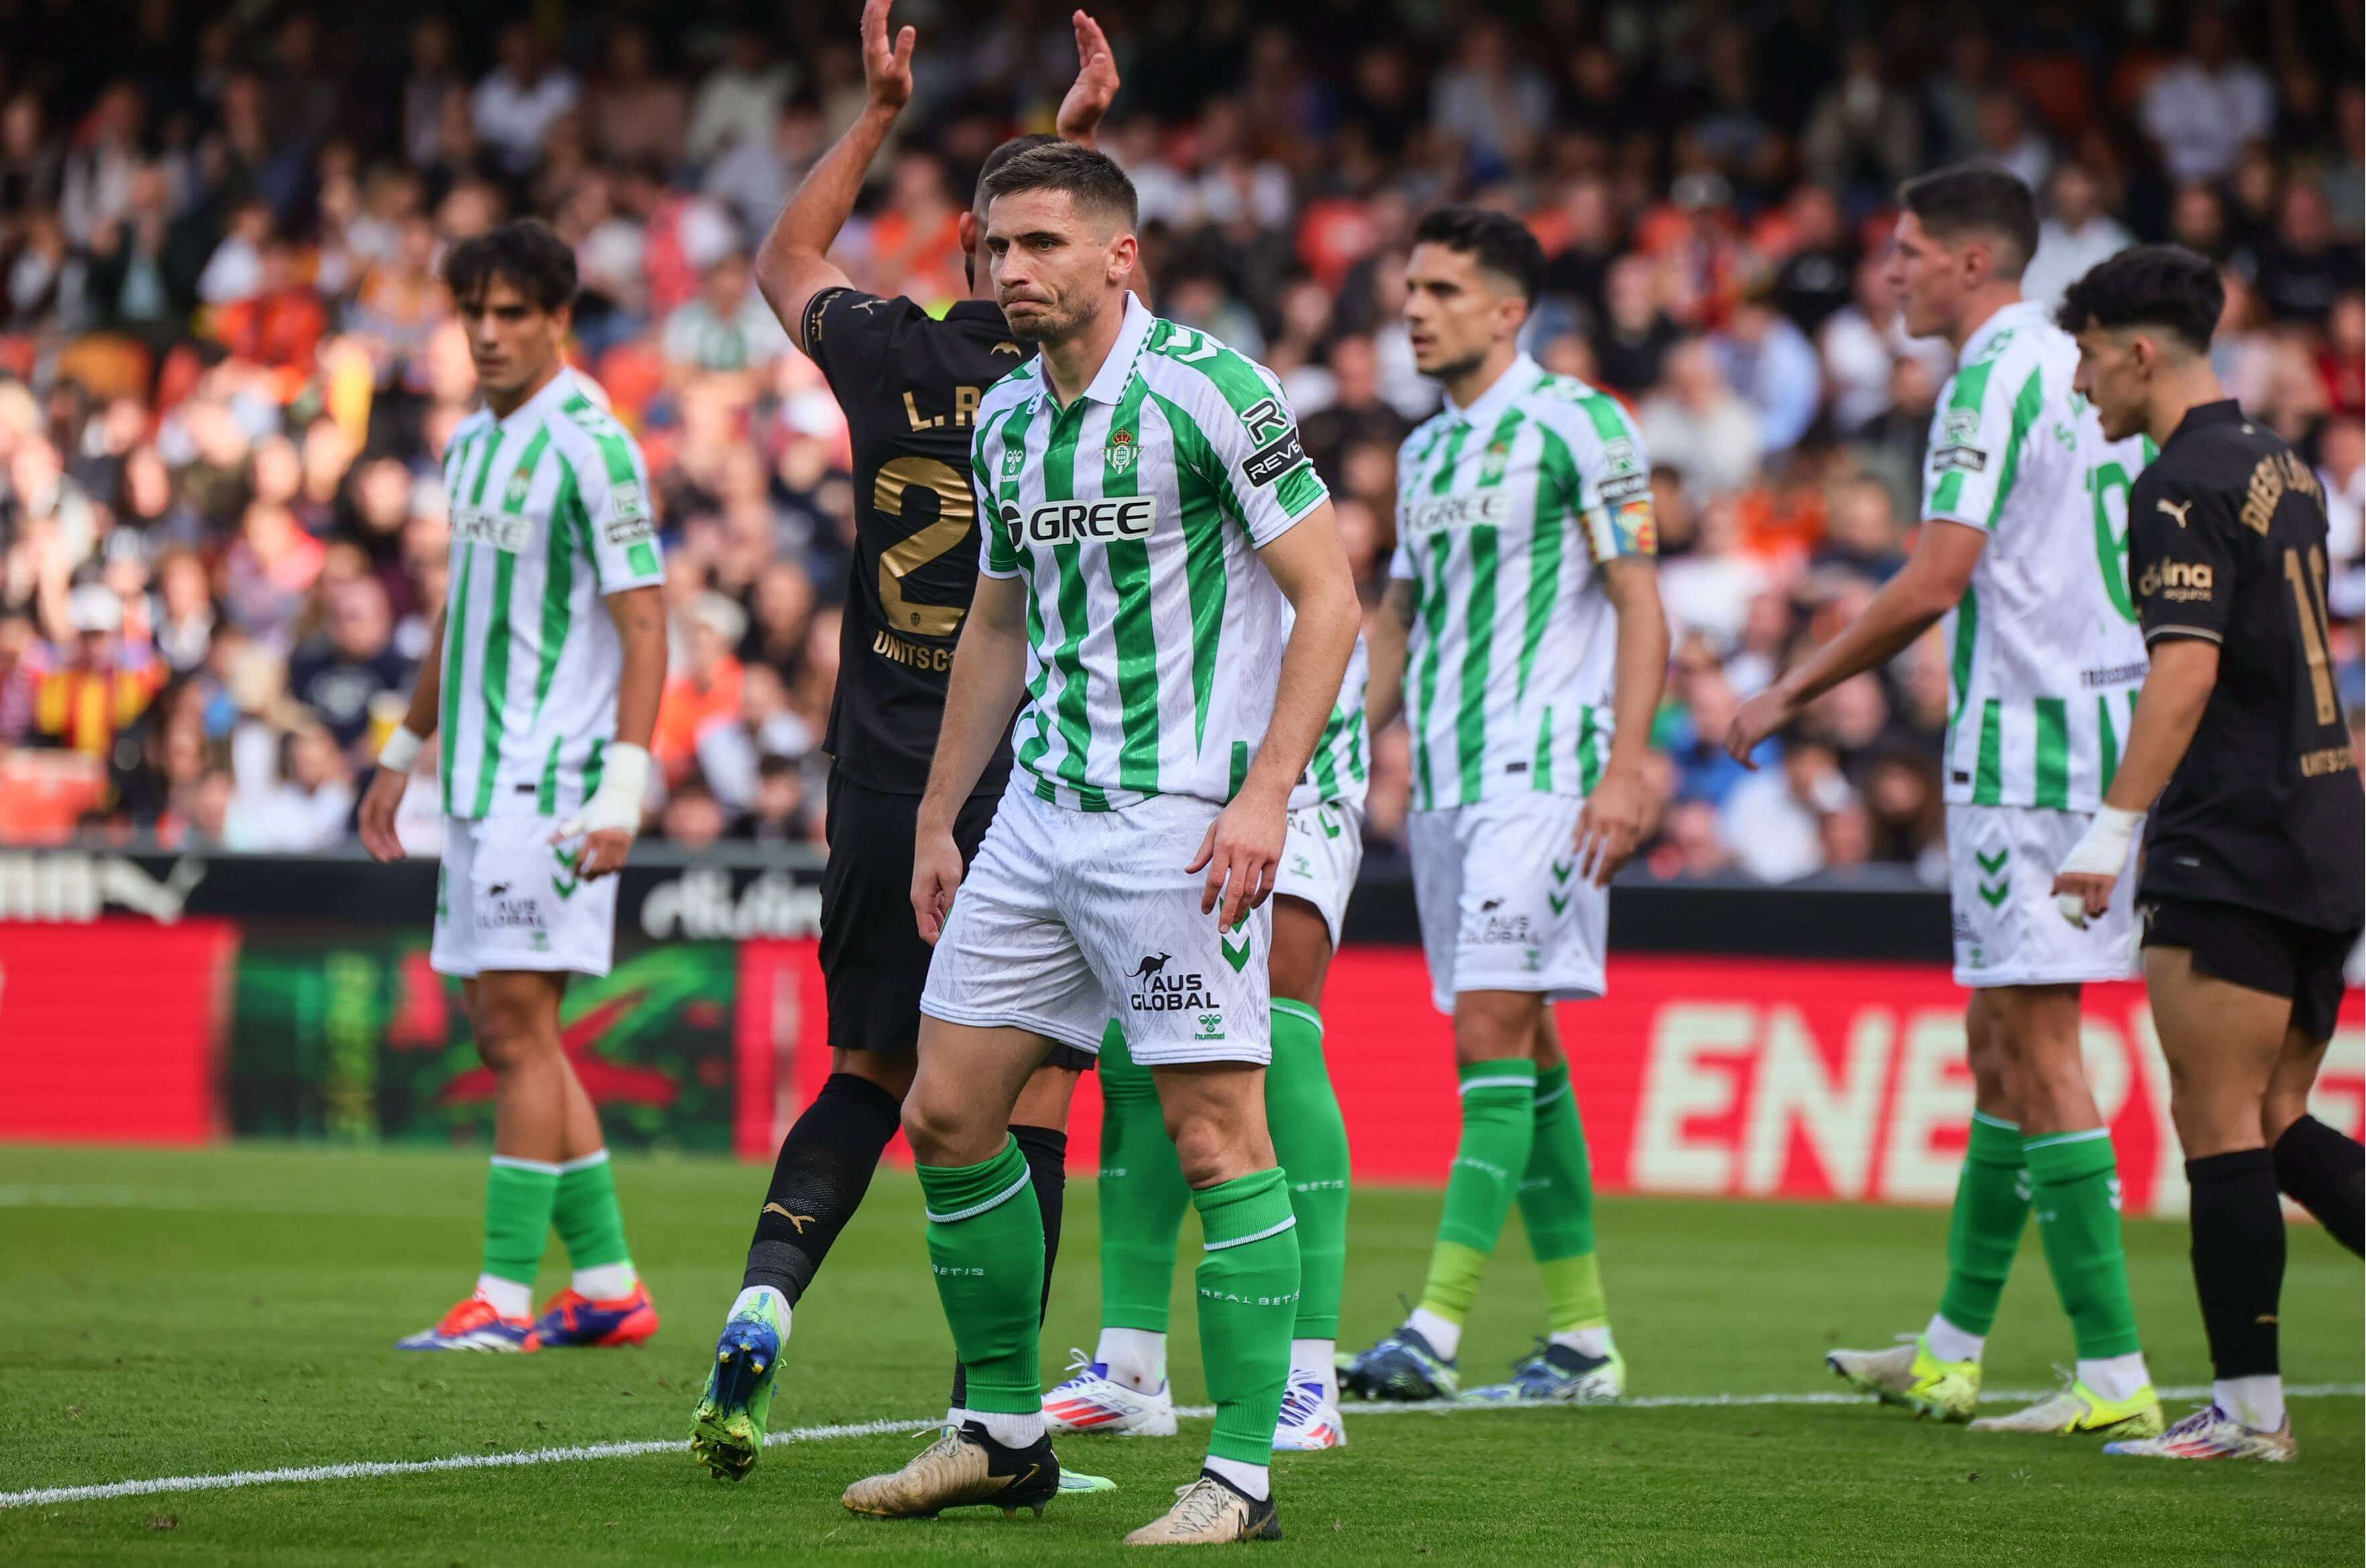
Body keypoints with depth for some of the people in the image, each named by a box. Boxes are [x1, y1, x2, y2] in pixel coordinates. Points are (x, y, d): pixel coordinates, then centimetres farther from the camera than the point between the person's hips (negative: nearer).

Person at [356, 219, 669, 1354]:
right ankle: (607, 1283, 16)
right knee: (502, 1028, 9)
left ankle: (507, 1298, -7)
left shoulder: (589, 445, -11)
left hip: (554, 780, -9)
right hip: (480, 778, 9)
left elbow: (644, 624, -15)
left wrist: (625, 787, -21)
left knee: (517, 1026, -10)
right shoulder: (471, 443, 15)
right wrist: (404, 752, 29)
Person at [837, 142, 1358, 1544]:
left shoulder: (1210, 390, -11)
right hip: (1040, 810, 8)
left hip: (1183, 819, -8)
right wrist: (938, 821, 21)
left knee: (1217, 1131, -8)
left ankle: (1245, 1474, -3)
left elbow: (1329, 598, -12)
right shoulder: (1007, 419, 12)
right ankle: (1005, 1433, 19)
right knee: (949, 1112, 6)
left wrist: (1264, 794, -20)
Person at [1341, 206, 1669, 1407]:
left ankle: (1436, 1330, -19)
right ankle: (1582, 1336, 12)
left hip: (1542, 774, -8)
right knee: (1523, 1046, 8)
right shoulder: (1425, 450, 17)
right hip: (1444, 779, 8)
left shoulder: (1576, 426, -6)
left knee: (1493, 1029, -14)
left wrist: (1624, 770, -17)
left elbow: (1639, 603, -9)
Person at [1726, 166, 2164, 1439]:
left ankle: (2114, 1373, -10)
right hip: (2103, 719, 10)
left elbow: (1931, 584, -18)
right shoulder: (2073, 366, 16)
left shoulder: (1997, 377, -13)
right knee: (2001, 1038, 15)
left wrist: (1792, 692, -8)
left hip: (2027, 735, -10)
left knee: (2037, 1045, -8)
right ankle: (1950, 1354, 22)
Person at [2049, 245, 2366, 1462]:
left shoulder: (2185, 486, -12)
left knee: (2219, 1127, -4)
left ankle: (2247, 1407, -2)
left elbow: (2188, 668, -23)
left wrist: (2115, 826, -26)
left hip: (2229, 857, -9)